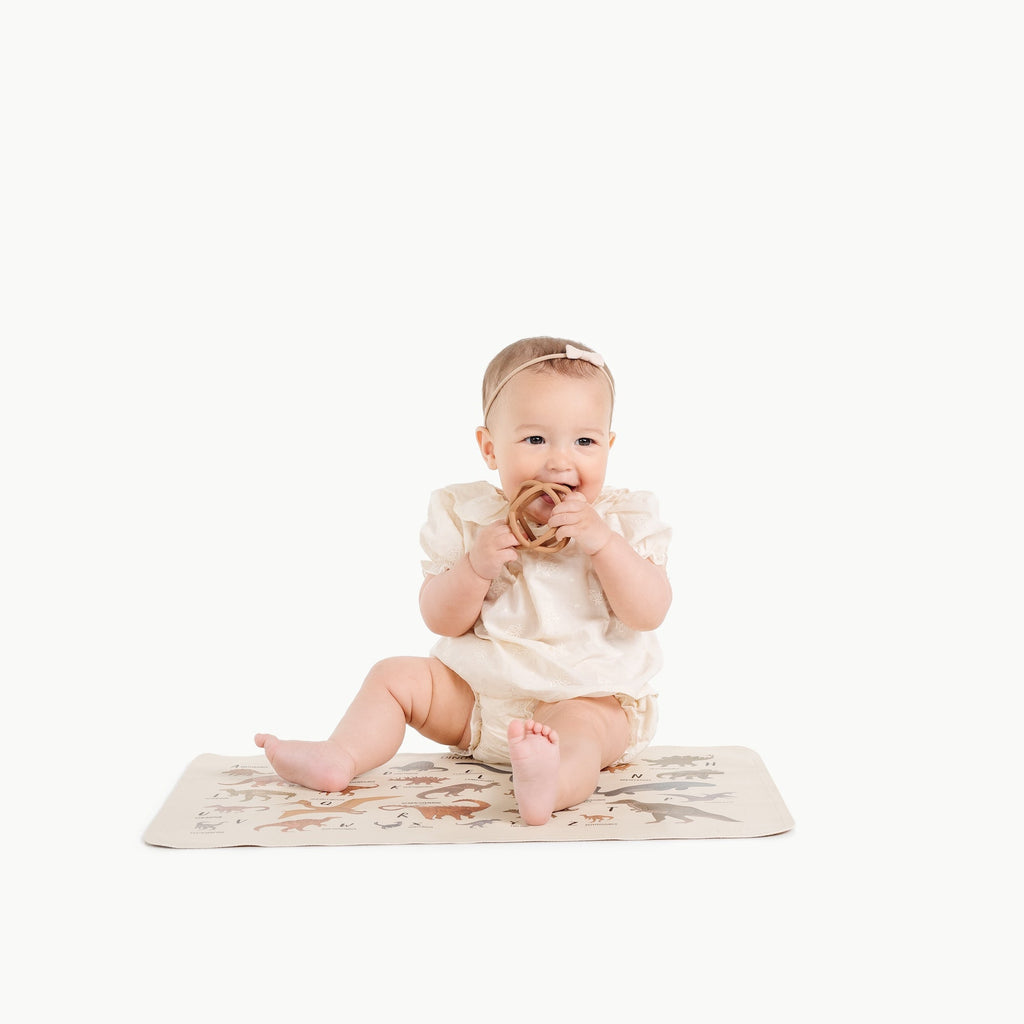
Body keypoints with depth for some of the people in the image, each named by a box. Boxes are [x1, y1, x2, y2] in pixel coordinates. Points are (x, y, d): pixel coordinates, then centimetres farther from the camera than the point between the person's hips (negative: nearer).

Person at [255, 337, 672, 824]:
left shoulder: (622, 520, -4)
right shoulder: (467, 516, -1)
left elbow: (650, 614, -15)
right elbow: (442, 621, -4)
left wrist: (602, 542, -26)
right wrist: (477, 566, -23)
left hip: (587, 698, -4)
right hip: (475, 690, 4)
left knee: (578, 726, -35)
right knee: (395, 676, -3)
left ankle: (553, 782, -63)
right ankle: (340, 757, -15)